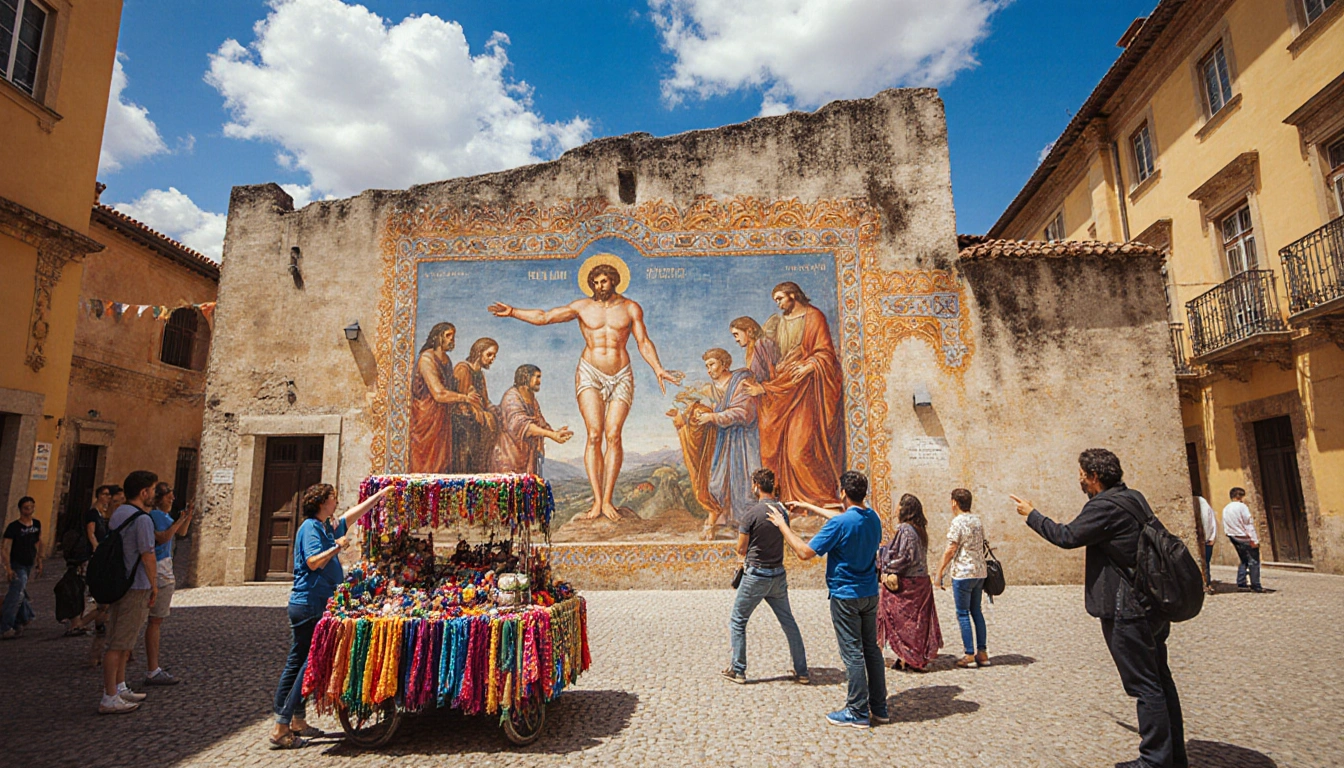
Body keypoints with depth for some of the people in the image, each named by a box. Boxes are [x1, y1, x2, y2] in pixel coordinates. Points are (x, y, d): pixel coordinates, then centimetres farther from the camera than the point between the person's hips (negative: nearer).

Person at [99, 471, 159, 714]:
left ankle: (119, 688, 28)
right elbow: (147, 555, -18)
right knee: (119, 645, -3)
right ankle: (109, 699, 3)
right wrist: (154, 585, -7)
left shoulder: (117, 514, 10)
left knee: (122, 641, 18)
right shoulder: (142, 519, -18)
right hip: (136, 587, -9)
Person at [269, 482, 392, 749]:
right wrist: (338, 546, -17)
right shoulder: (311, 527, -12)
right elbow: (314, 562, -24)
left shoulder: (327, 527, 14)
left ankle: (297, 722, 22)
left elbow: (355, 513, 26)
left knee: (297, 664, 13)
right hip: (309, 605, -10)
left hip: (315, 605, 10)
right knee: (309, 665, -6)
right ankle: (281, 728, -1)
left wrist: (382, 493, 31)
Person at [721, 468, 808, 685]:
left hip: (756, 575, -6)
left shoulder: (751, 514, -17)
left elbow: (741, 549, -11)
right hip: (778, 575, 6)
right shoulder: (783, 511, 2)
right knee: (788, 622, 15)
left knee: (737, 621, 11)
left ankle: (738, 670, 16)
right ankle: (801, 672, 20)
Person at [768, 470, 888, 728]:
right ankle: (879, 709, 23)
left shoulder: (839, 524, -22)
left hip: (845, 596, -7)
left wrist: (782, 525, -9)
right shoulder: (873, 518, 2)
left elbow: (805, 552, -20)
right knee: (871, 649, 15)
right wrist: (809, 507, 27)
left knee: (852, 653, 1)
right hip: (870, 594, 8)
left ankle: (858, 713, 10)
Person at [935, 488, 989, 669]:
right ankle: (982, 653, 17)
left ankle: (969, 655, 1)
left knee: (963, 614, 0)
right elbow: (982, 546, 17)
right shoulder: (978, 520, 10)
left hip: (963, 573, -7)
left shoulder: (957, 522, -13)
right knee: (976, 611, 15)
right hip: (980, 572, 7)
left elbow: (950, 550, -15)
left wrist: (939, 572, -8)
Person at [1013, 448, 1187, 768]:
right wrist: (1096, 572, 26)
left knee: (1145, 685, -2)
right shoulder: (1134, 498, 10)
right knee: (1160, 680, 17)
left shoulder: (1105, 506, -20)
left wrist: (1031, 514, -4)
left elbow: (1067, 537, -16)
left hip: (1128, 610, -10)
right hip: (1153, 604, 10)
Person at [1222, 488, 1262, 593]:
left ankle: (1241, 583, 15)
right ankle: (1255, 586, 1)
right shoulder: (1242, 506, -14)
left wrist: (1232, 540, 17)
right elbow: (1249, 524, -16)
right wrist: (1254, 539, -15)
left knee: (1243, 560, 17)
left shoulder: (1225, 509, 8)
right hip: (1245, 538, -7)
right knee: (1254, 561, 0)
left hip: (1234, 538, 7)